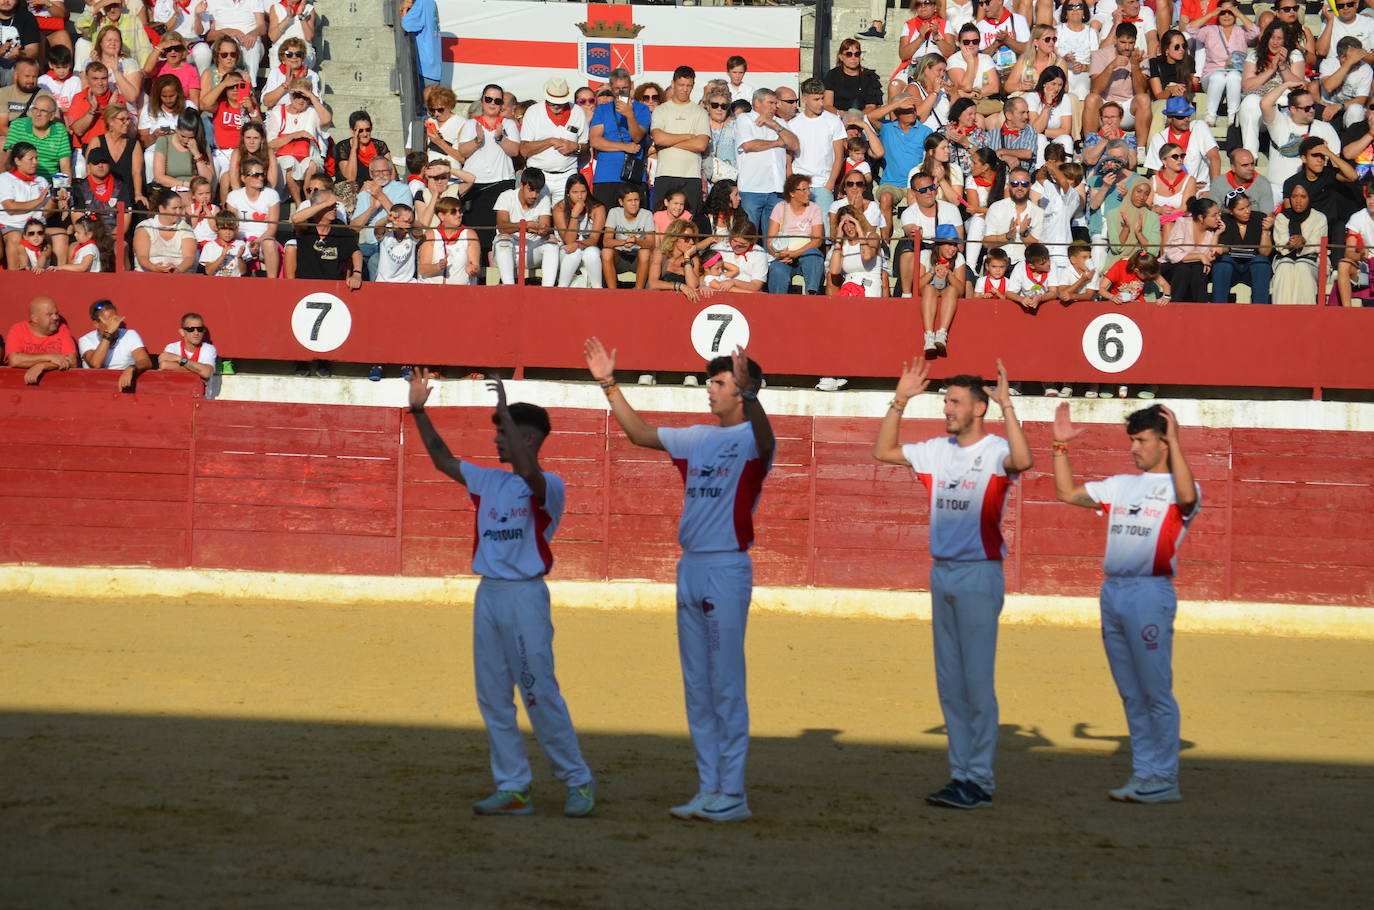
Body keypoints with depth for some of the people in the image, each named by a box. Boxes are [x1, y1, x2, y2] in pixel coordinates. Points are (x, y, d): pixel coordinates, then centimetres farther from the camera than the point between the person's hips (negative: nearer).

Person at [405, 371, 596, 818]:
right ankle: (512, 789, 10)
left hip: (525, 594, -7)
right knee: (492, 697, 6)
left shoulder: (548, 487, -7)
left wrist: (505, 410, -26)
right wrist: (419, 412, 12)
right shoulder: (489, 480, 14)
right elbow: (443, 460, 21)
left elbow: (528, 472, -29)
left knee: (541, 693, -7)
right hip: (487, 593, 7)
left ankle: (578, 782, 4)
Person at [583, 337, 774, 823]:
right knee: (696, 686, 10)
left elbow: (765, 439, -31)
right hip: (690, 565, 8)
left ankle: (733, 794, -3)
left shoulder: (752, 438, -7)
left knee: (727, 685, -6)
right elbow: (640, 432, 26)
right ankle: (708, 789, 16)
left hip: (727, 568, -8)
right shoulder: (697, 439, 15)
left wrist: (748, 392, -49)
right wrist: (609, 385, 17)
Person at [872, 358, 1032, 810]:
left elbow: (1023, 460, -32)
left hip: (980, 574, -7)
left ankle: (980, 781, -3)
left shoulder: (996, 451, -10)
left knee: (977, 680, -6)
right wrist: (900, 400, 8)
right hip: (941, 571, 7)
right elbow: (883, 451, 17)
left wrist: (1006, 404, -32)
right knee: (949, 682, 10)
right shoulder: (937, 451, 10)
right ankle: (960, 773, 16)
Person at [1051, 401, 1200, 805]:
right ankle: (1143, 772, 16)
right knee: (1131, 694, 11)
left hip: (1150, 593, -7)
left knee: (1156, 692, -6)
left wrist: (1174, 442, -26)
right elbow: (1067, 492, 21)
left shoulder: (1177, 488, -2)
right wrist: (1060, 446, 13)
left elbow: (1186, 496, -27)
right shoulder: (1120, 485, 17)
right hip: (1112, 590, 7)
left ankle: (1164, 780, -3)